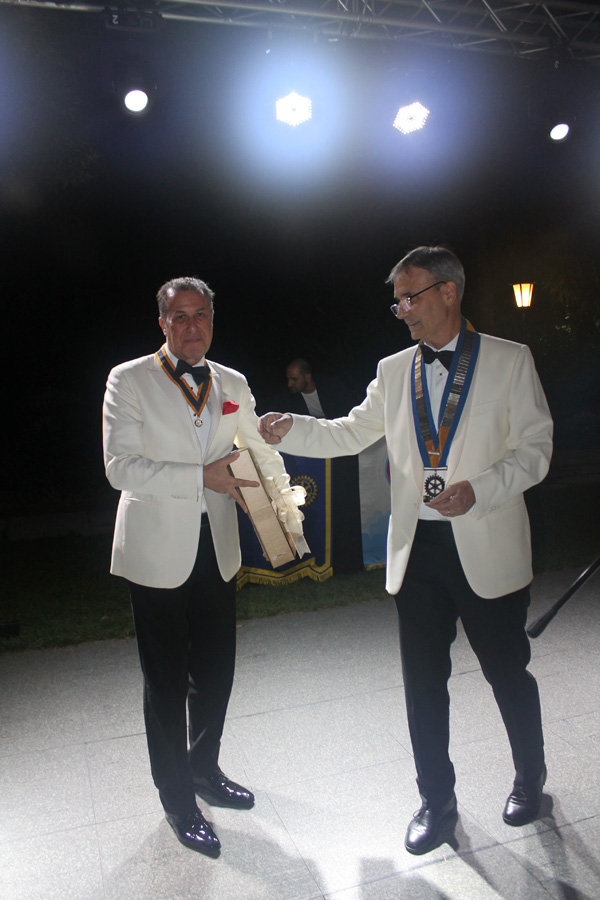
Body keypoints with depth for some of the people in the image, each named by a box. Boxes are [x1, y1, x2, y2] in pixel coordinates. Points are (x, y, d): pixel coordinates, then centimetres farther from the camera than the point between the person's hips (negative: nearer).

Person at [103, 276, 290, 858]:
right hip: (158, 553, -4)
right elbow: (120, 466, -14)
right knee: (167, 681, 7)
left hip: (216, 549, 5)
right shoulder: (129, 380, -5)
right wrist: (202, 477, -22)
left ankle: (205, 769, 42)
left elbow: (261, 450, 18)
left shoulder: (233, 385, 9)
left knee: (216, 672, 16)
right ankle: (178, 800, 27)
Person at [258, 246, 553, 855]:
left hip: (488, 548, -3)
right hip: (416, 548, 3)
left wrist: (479, 490, -19)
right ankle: (436, 799, 33)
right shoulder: (394, 370, 8)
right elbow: (351, 433, 11)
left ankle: (529, 778, 42)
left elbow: (534, 448, -4)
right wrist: (289, 429, -3)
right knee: (423, 684, 11)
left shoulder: (510, 360, -3)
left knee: (508, 674, 13)